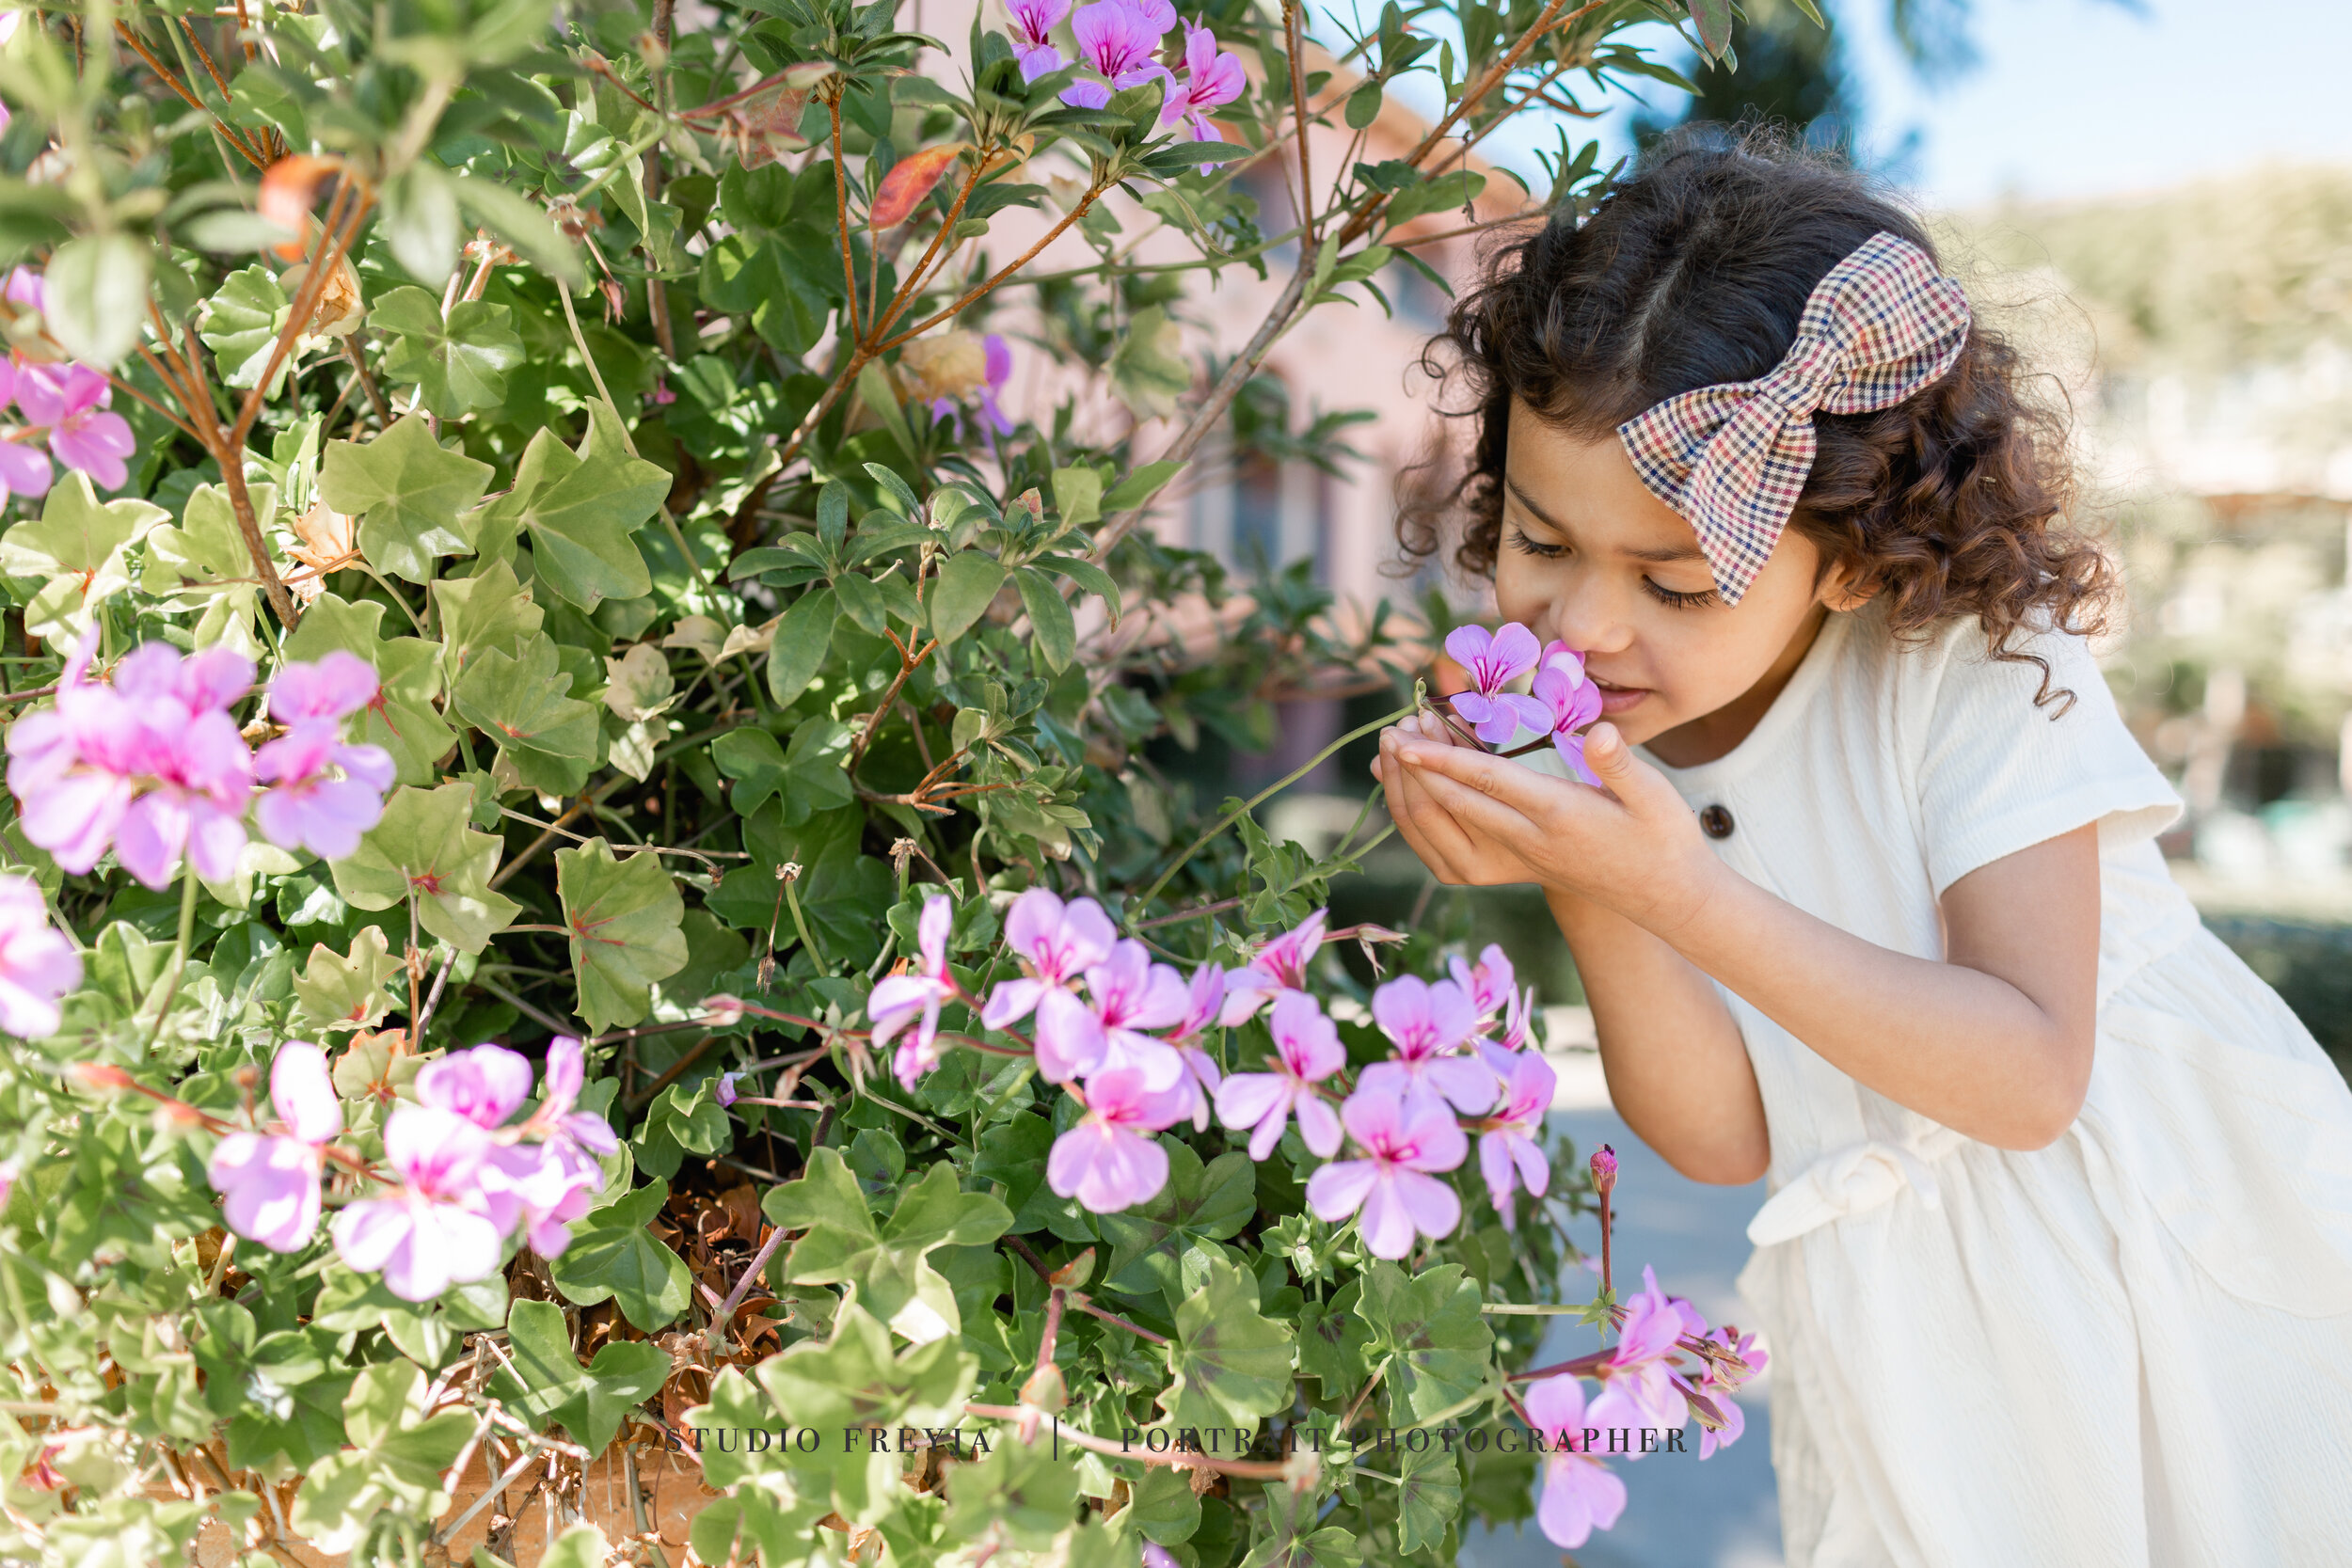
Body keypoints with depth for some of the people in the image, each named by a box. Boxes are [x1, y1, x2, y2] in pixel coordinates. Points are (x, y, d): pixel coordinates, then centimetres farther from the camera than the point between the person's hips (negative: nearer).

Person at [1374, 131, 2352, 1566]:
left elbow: (2033, 1078, -28)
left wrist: (1688, 893, -37)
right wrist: (1586, 897, -30)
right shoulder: (1577, 739, -10)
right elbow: (1727, 1138, -13)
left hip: (2181, 1249, -3)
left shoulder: (1974, 657, -22)